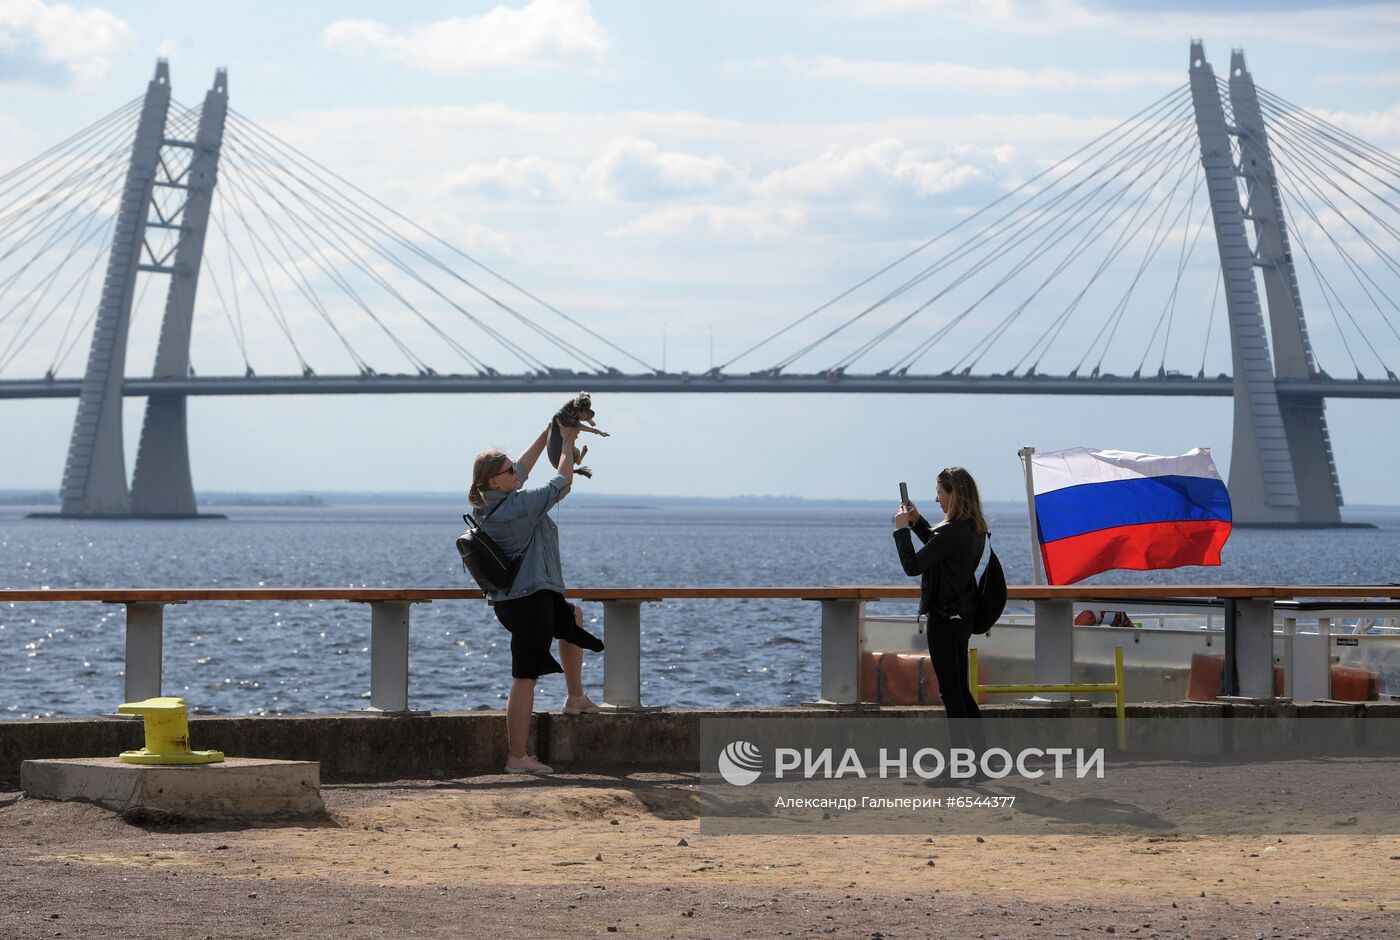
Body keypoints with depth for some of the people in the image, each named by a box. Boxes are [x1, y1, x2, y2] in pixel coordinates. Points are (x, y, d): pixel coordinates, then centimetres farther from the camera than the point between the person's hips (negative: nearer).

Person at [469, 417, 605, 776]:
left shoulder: (488, 505, 5)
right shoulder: (519, 506, -19)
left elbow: (523, 467, 21)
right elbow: (563, 482, -7)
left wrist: (548, 433, 23)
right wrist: (567, 443, 8)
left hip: (509, 598, 10)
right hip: (530, 600, -10)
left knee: (573, 616, 34)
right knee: (525, 678, -7)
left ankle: (576, 697, 37)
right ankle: (517, 758, -5)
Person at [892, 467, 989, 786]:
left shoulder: (951, 532, -22)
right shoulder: (974, 530, 7)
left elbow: (912, 565, -21)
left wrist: (902, 529, -10)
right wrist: (917, 521, 18)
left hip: (944, 619, -9)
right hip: (963, 616, 9)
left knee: (951, 693, -3)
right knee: (961, 691, 17)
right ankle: (981, 762, 20)